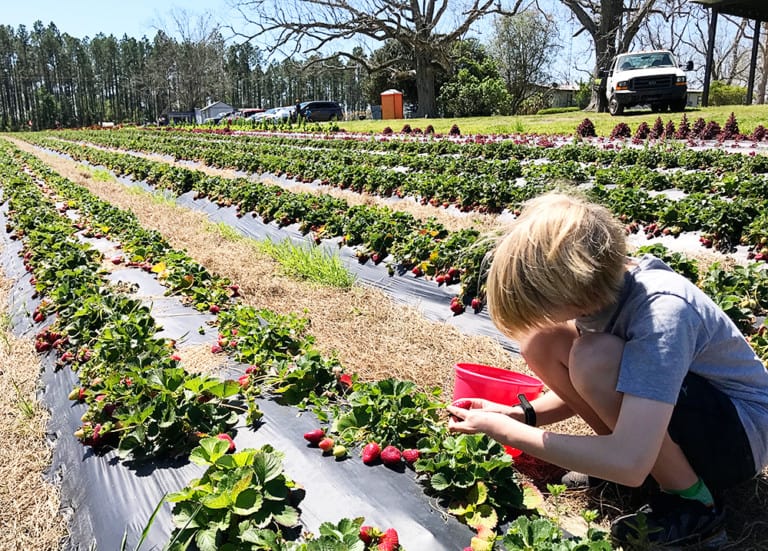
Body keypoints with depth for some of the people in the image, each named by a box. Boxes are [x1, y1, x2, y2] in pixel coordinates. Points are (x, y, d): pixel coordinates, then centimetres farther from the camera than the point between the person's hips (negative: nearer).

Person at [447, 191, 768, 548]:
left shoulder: (663, 312, -35)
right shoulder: (599, 287, -12)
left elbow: (628, 465, -41)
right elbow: (590, 391, 3)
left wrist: (504, 431, -31)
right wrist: (518, 414, -13)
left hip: (739, 433, -6)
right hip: (661, 407, 7)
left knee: (594, 358, -33)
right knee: (541, 344, -12)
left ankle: (692, 502, -10)